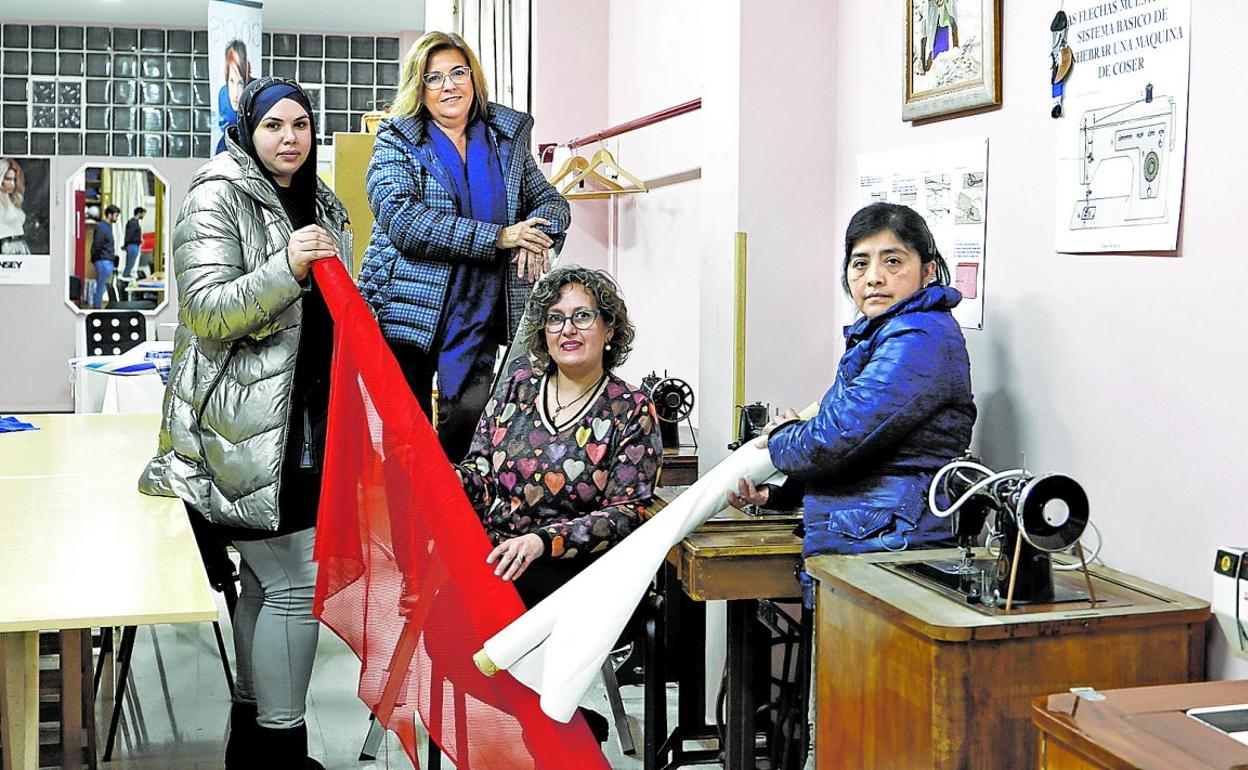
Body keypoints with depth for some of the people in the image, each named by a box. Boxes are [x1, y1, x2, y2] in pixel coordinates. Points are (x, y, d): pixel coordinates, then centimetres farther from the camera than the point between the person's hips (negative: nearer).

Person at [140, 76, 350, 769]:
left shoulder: (322, 206, 16)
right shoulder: (216, 200, -8)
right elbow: (208, 312, -17)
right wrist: (286, 266, -28)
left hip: (306, 421, 8)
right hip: (244, 426, -8)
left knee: (265, 578, 13)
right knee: (299, 582, -9)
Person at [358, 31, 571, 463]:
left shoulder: (507, 139, 12)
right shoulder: (397, 142, 0)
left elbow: (551, 201, 16)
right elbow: (403, 220, -15)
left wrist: (537, 236, -10)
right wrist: (498, 237, -21)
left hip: (479, 316, 3)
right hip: (407, 313, -3)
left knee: (472, 425, 1)